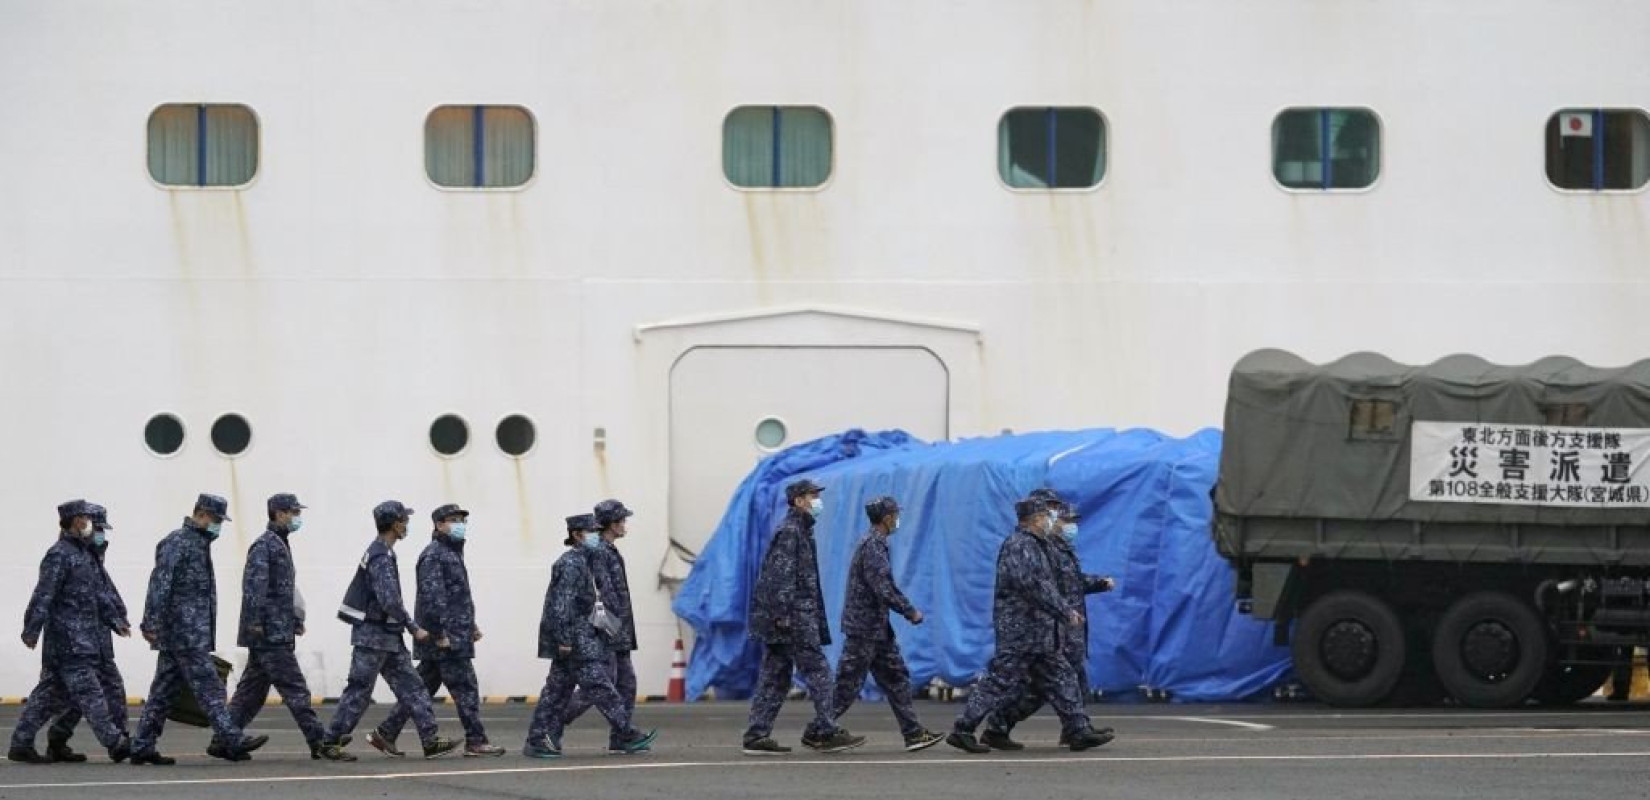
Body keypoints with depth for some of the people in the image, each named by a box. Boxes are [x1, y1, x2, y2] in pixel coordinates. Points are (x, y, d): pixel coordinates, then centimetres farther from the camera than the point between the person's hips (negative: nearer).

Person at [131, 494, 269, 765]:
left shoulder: (199, 543, 20)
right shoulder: (176, 542, -10)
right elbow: (160, 583, -18)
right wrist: (152, 622, -24)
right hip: (184, 631, -10)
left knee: (165, 690, 9)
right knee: (208, 686, -10)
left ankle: (143, 747, 10)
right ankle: (232, 741, -12)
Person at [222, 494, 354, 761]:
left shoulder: (280, 544, 20)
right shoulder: (264, 546, -11)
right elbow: (253, 586, -19)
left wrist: (296, 620, 21)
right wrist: (255, 623, -23)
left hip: (279, 633, 10)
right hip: (271, 634, -10)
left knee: (252, 691, 11)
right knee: (295, 689, -9)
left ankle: (224, 740, 14)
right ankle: (319, 744, -10)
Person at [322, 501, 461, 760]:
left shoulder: (381, 552, 14)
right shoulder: (381, 557, -18)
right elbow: (390, 601, -26)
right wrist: (414, 628, -18)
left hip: (388, 635, 10)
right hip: (373, 635, -10)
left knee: (410, 687, 4)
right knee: (359, 691, -3)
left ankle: (431, 740, 1)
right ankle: (331, 741, 5)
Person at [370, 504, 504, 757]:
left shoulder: (452, 553, 21)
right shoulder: (433, 555, -12)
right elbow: (432, 596, -20)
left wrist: (470, 625, 25)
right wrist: (440, 634, -23)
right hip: (446, 638, -10)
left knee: (422, 688, 10)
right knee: (465, 687, -6)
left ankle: (386, 733, 11)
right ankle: (476, 741, -3)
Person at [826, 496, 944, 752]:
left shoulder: (875, 544, 14)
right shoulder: (873, 546, -17)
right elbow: (883, 589, -23)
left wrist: (907, 609, 12)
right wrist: (910, 612, -14)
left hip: (877, 628, 10)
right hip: (864, 627, -10)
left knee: (896, 678, 8)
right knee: (848, 683, -4)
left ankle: (913, 733, 9)